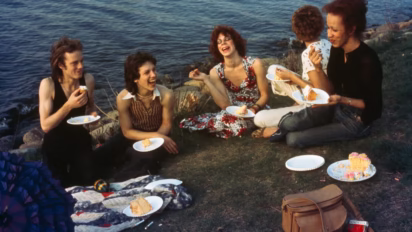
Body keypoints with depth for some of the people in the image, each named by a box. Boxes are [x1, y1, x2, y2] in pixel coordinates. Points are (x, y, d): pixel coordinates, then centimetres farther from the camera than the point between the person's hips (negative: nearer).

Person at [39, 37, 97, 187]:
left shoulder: (88, 80, -10)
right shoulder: (48, 84, -21)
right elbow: (45, 126, -24)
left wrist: (92, 114, -12)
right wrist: (69, 105, -34)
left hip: (81, 142, 3)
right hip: (55, 146, -3)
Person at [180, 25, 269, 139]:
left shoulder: (254, 64, -14)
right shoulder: (216, 72, -7)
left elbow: (264, 95, -7)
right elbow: (225, 105, -16)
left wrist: (254, 109, -28)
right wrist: (206, 80, -21)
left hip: (255, 113, -3)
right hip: (233, 113, 3)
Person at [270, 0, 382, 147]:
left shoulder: (368, 61, -28)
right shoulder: (337, 49, -8)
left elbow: (373, 104, -18)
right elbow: (332, 85, 1)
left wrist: (342, 100, -32)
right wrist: (318, 67, -17)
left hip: (356, 120, -6)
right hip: (337, 107, 6)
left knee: (293, 139, -14)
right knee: (289, 123, -17)